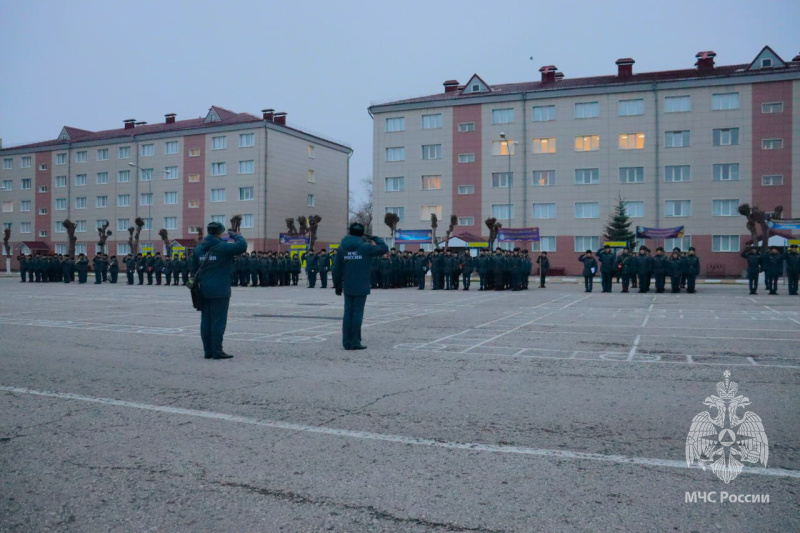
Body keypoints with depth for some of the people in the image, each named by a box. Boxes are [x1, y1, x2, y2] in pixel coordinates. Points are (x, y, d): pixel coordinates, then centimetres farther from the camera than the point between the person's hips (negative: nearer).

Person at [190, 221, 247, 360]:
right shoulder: (223, 247, -11)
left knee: (206, 321, 10)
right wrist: (235, 235, 1)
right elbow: (242, 246, -17)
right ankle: (217, 351, -1)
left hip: (204, 291, 7)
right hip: (220, 291, -7)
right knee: (218, 321, -3)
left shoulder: (198, 249, 11)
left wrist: (195, 281, 24)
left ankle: (208, 351, 15)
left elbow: (194, 269, 15)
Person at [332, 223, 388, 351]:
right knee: (357, 313, 0)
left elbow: (337, 269, 7)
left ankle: (346, 342, 11)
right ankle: (355, 342, 1)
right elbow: (384, 249, 1)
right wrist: (375, 238, 14)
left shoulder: (342, 247, 6)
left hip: (347, 287, 4)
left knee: (348, 313, 9)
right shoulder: (365, 247, -7)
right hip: (361, 287, -4)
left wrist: (337, 285, 15)